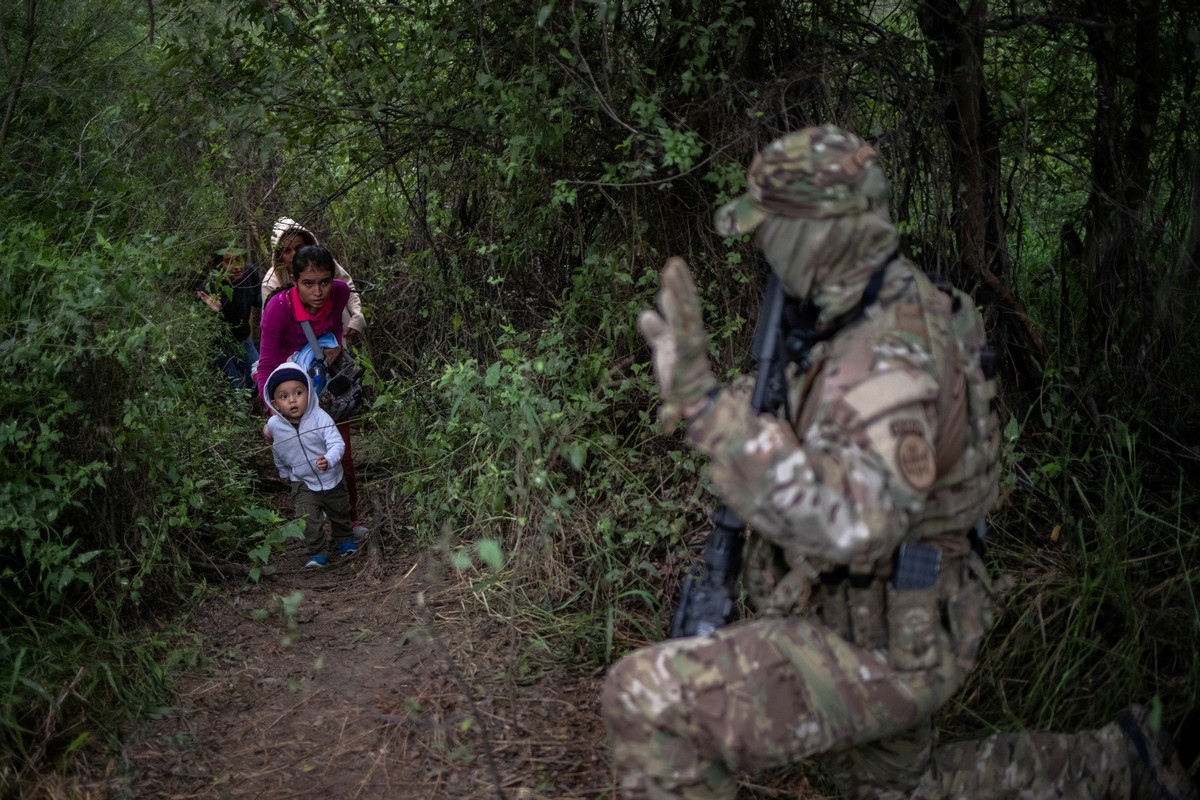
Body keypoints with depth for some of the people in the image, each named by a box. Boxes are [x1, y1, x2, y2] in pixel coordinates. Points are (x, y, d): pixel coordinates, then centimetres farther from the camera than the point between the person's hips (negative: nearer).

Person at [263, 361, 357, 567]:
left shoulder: (320, 417, -25)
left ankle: (344, 540, 45)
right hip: (303, 484, 0)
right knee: (309, 520, -13)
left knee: (339, 513, 20)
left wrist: (329, 460, -49)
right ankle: (317, 552, 6)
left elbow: (337, 443, -29)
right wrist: (284, 472, 18)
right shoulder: (274, 426, -15)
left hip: (332, 478, 0)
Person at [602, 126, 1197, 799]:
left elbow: (852, 522, -45)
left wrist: (705, 402, -48)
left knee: (649, 699, -20)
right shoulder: (909, 309, 4)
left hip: (882, 648, -10)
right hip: (896, 622, 10)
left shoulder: (890, 356, -28)